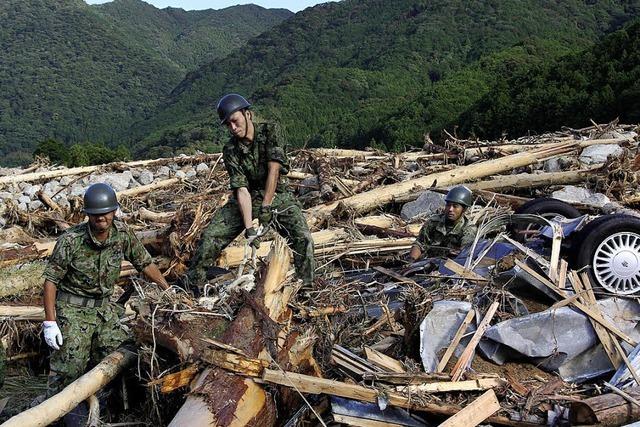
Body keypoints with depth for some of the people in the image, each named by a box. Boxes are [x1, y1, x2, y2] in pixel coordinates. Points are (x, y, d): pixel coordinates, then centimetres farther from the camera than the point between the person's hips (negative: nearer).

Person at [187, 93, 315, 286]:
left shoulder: (270, 131, -13)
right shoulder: (230, 151, -10)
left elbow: (273, 169, -20)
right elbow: (242, 189, -18)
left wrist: (266, 206, -26)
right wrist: (249, 228, -28)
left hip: (276, 195, -2)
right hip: (247, 198, 2)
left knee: (302, 238, -23)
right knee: (211, 235, -11)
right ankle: (193, 283, 6)